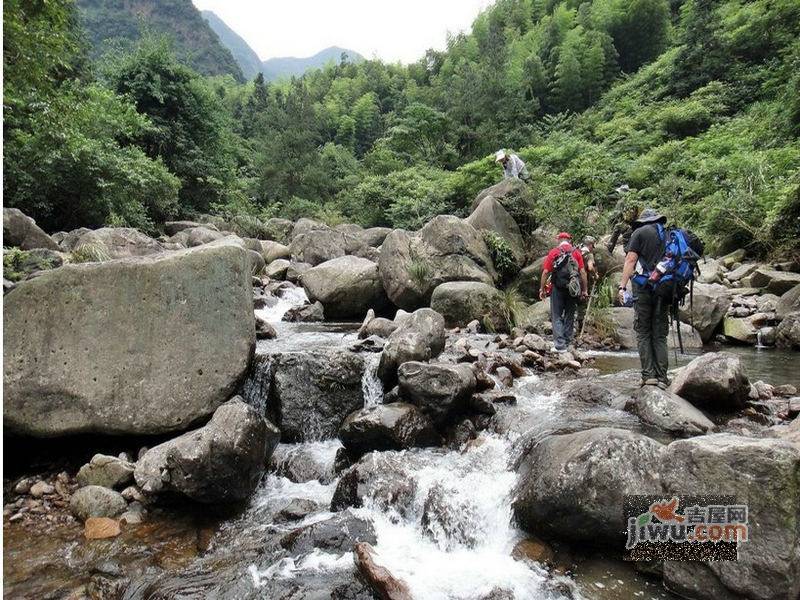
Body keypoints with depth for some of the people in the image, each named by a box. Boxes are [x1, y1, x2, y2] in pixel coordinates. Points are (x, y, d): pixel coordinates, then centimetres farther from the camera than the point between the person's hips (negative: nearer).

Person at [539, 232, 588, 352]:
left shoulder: (553, 252, 1)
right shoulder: (576, 252, 6)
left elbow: (545, 272, -3)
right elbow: (583, 272, -1)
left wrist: (542, 289, 3)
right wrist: (584, 290, 5)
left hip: (557, 288, -2)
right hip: (573, 288, 2)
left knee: (556, 317, 2)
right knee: (569, 316, 15)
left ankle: (560, 345, -6)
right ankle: (567, 342, 21)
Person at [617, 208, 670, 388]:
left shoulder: (640, 232, 4)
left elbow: (631, 260, -7)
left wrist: (622, 286, -9)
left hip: (644, 287, -4)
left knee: (643, 332, 1)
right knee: (660, 334, 7)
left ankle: (648, 374, -5)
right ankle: (662, 377, 3)